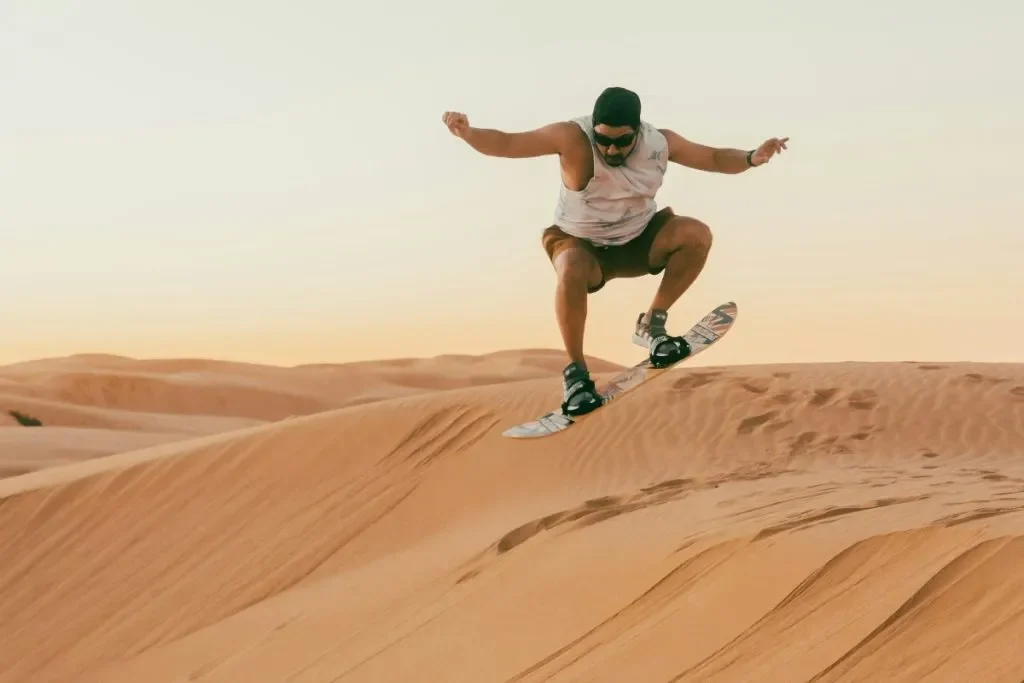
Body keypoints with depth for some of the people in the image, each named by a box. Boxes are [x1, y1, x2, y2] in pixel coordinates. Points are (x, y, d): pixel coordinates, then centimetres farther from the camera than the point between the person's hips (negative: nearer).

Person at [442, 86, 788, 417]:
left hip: (639, 240, 4)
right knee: (572, 272, -38)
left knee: (697, 234, -21)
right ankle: (576, 371, -21)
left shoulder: (660, 143, -14)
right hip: (582, 244, -4)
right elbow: (505, 143, -29)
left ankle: (652, 324, -5)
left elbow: (714, 157, 0)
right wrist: (467, 133, -48)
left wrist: (752, 158, -19)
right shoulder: (572, 138, -25)